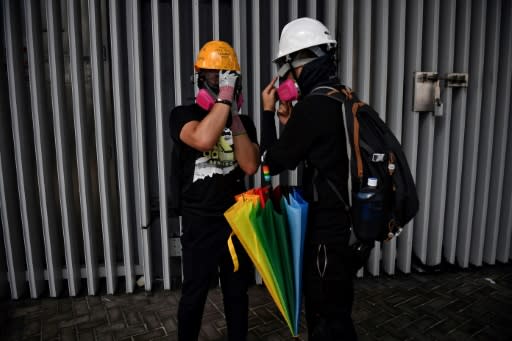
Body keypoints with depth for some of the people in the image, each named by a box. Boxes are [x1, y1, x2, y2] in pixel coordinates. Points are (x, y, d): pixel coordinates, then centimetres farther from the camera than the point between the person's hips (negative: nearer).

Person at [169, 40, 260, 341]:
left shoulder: (244, 122, 5)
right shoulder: (184, 114, -6)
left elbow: (251, 166, -10)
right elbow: (203, 140, -30)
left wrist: (235, 118, -13)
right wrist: (223, 99, -22)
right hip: (200, 222, -3)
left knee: (237, 291, 16)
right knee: (194, 293, 9)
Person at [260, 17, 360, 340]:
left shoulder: (313, 106, -21)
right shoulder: (341, 100, 8)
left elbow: (273, 162, -12)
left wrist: (267, 112, -2)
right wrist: (289, 124, 10)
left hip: (327, 228, -9)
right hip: (344, 220, 9)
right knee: (334, 311, 25)